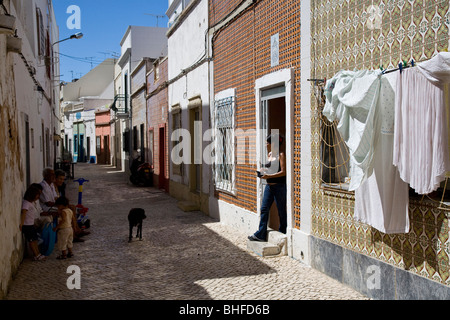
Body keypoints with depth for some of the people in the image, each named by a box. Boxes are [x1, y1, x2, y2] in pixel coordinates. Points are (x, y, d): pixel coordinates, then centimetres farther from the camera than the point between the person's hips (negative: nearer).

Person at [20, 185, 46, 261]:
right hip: (27, 225, -9)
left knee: (35, 240, 13)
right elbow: (23, 212, -32)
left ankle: (38, 254, 20)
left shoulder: (31, 202, 10)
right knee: (31, 241, -2)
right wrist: (21, 223, -40)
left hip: (31, 224, 9)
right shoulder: (26, 203, -20)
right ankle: (36, 256, 4)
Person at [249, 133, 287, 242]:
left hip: (279, 186, -8)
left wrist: (269, 176, -22)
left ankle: (283, 234, 17)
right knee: (264, 208, 3)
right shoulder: (269, 154, 13)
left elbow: (283, 172, -16)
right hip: (269, 186, 8)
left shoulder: (281, 155, -10)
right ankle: (260, 234, 5)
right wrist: (263, 171, 5)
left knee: (281, 210, 4)